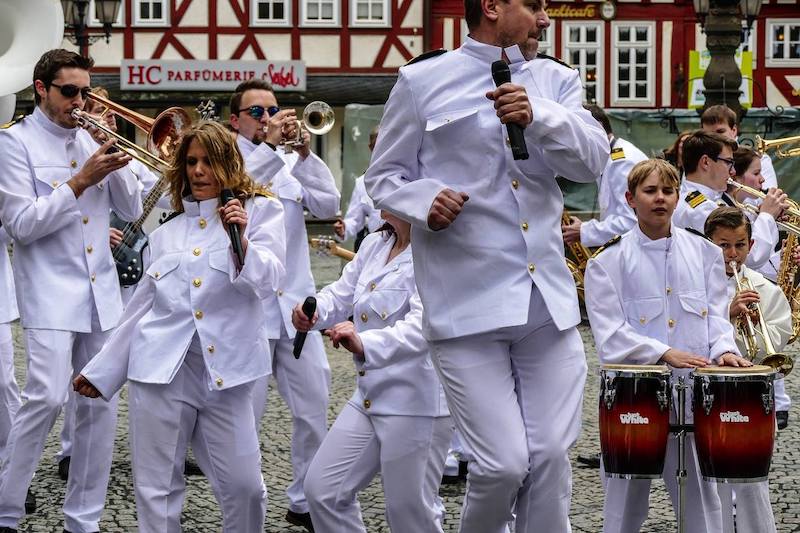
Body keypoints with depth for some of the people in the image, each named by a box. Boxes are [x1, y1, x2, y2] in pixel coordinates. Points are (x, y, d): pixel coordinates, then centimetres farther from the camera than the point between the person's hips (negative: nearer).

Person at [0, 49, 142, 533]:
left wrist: (115, 161, -4)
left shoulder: (92, 140, 13)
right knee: (49, 397, -18)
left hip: (101, 293, 6)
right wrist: (81, 181, -15)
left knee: (101, 403, 4)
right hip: (51, 293, -6)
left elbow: (133, 210, 10)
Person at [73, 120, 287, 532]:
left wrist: (241, 241, -23)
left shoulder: (260, 212, 6)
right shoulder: (167, 232, 15)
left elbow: (266, 281, -7)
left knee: (243, 485, -6)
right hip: (162, 368, 3)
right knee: (156, 487, 2)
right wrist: (102, 369, 18)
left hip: (225, 369, -3)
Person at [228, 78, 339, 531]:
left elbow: (328, 206, 1)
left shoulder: (292, 164, 13)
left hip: (295, 302, 4)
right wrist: (269, 145, -20)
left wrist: (305, 154, -9)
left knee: (315, 406, 6)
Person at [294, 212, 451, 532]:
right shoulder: (374, 245, 10)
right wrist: (311, 311, -13)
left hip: (418, 402, -9)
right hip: (369, 397, 9)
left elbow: (422, 326, -30)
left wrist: (366, 345, -45)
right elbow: (341, 295, 10)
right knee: (322, 489, 6)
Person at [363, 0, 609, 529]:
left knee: (551, 456, 2)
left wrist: (538, 116, -18)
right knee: (504, 463, -9)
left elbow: (593, 160, -1)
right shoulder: (424, 81, 2)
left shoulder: (557, 81, 12)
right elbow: (384, 176, 8)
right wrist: (425, 200, -13)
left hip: (548, 300, 4)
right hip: (467, 304, -4)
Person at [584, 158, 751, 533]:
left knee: (700, 499, 3)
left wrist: (723, 349, -11)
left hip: (694, 393, 2)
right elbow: (611, 334, -7)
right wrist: (666, 354, -19)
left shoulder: (703, 253, 12)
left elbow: (715, 314, 10)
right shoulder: (609, 263, 0)